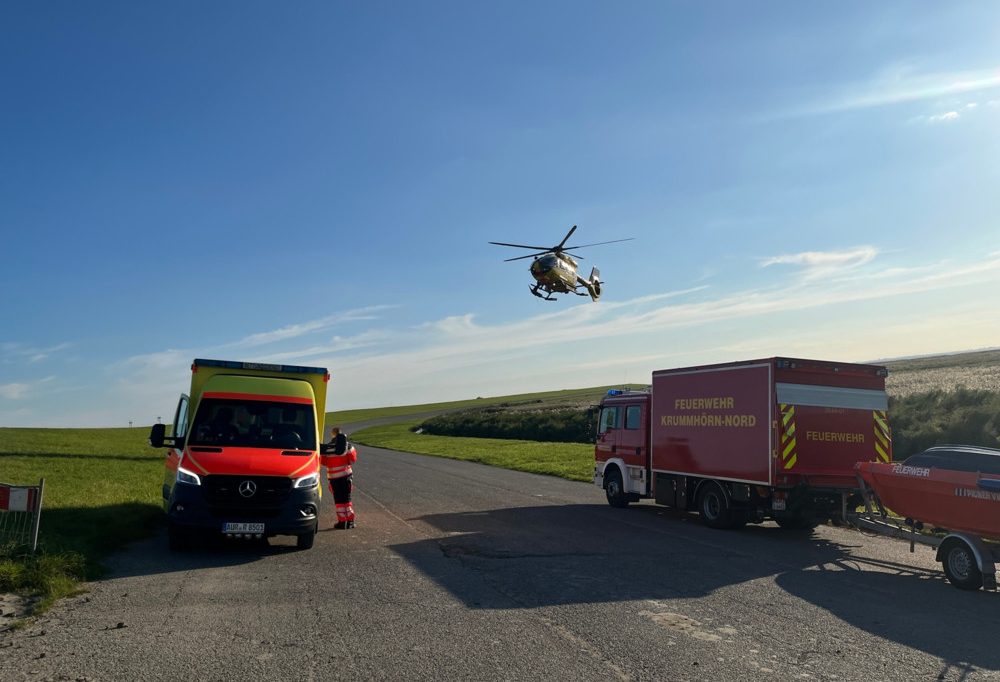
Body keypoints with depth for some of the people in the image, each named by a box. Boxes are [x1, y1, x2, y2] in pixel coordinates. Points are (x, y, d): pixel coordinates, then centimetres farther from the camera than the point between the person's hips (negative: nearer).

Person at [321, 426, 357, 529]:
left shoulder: (327, 448, -9)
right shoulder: (348, 445, 0)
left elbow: (324, 462, -5)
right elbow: (353, 459, 2)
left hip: (334, 476, -3)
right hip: (347, 474, 3)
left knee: (339, 499, 4)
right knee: (347, 498, 11)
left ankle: (342, 521, 2)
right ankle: (350, 520, 10)